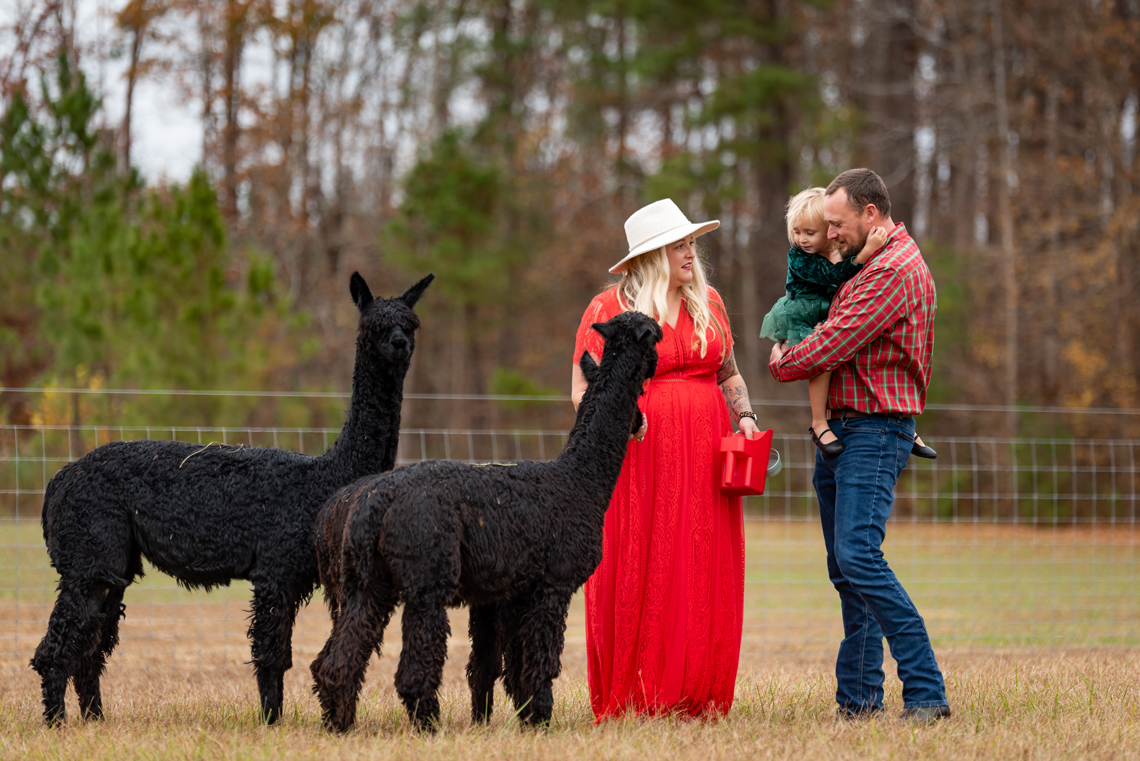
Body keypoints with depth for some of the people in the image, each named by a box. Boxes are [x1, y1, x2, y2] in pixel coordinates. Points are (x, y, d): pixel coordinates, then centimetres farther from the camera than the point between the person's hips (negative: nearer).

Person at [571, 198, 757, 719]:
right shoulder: (609, 309, 0)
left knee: (704, 579, 0)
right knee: (638, 578, -6)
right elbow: (582, 390, -1)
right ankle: (633, 700, -1)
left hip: (704, 459, 4)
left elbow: (729, 374, 24)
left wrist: (744, 415, 6)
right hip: (639, 457, -4)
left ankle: (698, 699, 5)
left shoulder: (707, 302, 15)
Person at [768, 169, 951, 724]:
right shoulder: (870, 266, 20)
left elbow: (835, 344, -17)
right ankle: (858, 694, 14)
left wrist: (783, 365, 1)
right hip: (840, 429, 11)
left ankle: (926, 693, -23)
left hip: (874, 432, -11)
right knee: (846, 568, 10)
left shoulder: (894, 270, -14)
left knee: (857, 555, -21)